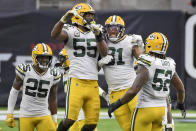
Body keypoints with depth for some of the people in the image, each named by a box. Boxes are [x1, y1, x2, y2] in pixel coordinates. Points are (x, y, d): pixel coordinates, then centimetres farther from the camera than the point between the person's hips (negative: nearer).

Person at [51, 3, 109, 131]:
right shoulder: (71, 31, 0)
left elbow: (104, 53, 1)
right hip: (76, 82, -5)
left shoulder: (96, 32, 14)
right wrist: (64, 19, -37)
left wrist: (98, 35, -15)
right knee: (70, 119, -13)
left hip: (93, 83, 5)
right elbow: (55, 35, -21)